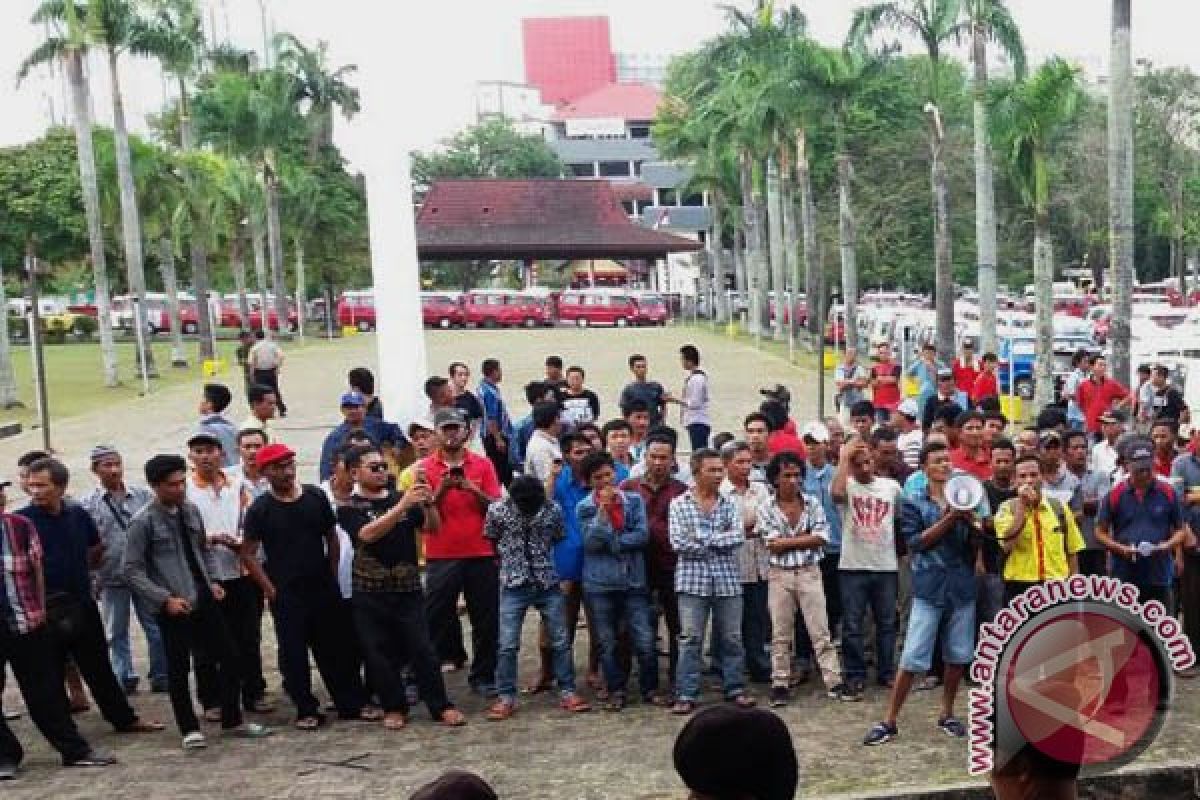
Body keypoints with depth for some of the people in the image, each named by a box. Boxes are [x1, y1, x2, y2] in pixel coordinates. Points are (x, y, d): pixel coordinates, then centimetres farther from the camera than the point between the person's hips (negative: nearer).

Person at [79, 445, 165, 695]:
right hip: (111, 580, -1)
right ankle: (125, 678, 24)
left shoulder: (144, 495, 1)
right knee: (117, 633, 11)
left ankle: (161, 677, 19)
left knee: (157, 628, 7)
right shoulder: (88, 504, -3)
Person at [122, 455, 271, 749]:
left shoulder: (191, 510, 7)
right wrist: (165, 599, -16)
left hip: (205, 601, 6)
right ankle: (190, 729, 21)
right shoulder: (144, 522, -10)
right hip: (173, 608, -6)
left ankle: (232, 720, 22)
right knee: (178, 669, 6)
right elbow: (132, 569, -10)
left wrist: (213, 580, 4)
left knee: (231, 657, 8)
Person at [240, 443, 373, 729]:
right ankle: (306, 711, 15)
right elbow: (248, 555, -3)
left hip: (324, 588, 3)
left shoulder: (316, 497, 2)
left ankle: (353, 704, 18)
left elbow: (332, 538, 11)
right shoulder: (259, 509, -6)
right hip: (286, 595, -2)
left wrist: (333, 576, 6)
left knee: (336, 647, 9)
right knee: (294, 654, 3)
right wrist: (270, 588, -7)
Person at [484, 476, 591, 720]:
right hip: (514, 585, -1)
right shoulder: (498, 510, -8)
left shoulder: (553, 510, -6)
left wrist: (542, 560, 9)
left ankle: (567, 692, 15)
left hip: (548, 583, 1)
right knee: (508, 645, -2)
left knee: (560, 642, 4)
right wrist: (509, 560, 9)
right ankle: (505, 698, 8)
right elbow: (490, 541, 7)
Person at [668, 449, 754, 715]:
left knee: (731, 638, 8)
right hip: (693, 580, -3)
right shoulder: (679, 504, 2)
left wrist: (703, 539, -10)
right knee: (690, 639, -2)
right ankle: (686, 695, 3)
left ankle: (734, 688, 20)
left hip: (727, 580, 3)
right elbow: (679, 543, -9)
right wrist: (720, 542, -5)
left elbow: (738, 537, -4)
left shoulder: (728, 504, 10)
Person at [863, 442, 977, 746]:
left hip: (962, 586, 4)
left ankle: (946, 714, 26)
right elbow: (916, 541, -10)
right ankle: (889, 721, 1)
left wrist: (968, 516, -16)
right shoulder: (914, 504, 2)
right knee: (913, 658, -6)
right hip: (930, 587, -3)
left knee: (958, 656, 9)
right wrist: (949, 518, -16)